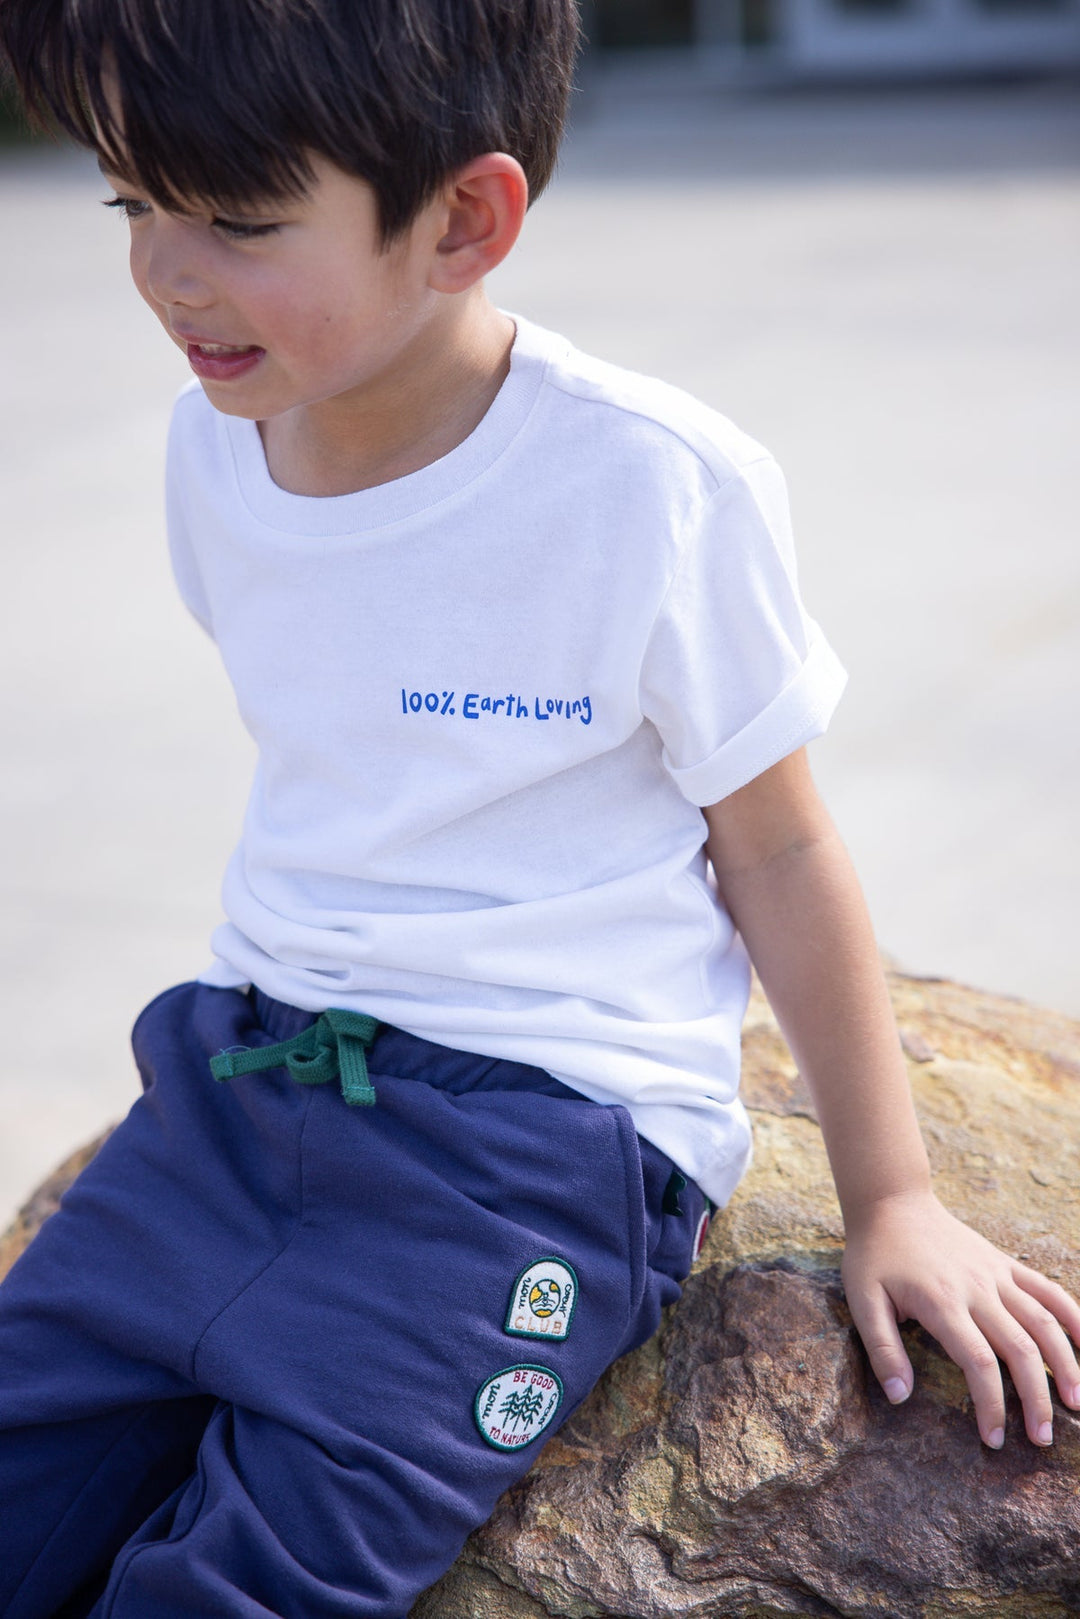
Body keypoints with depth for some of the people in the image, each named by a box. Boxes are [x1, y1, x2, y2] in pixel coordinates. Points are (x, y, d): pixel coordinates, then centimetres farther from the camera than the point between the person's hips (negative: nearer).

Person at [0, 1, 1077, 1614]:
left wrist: (892, 1199, 3)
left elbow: (778, 851, -3)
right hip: (255, 1061, 6)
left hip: (550, 1119, -6)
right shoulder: (213, 449, 4)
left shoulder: (654, 489, -14)